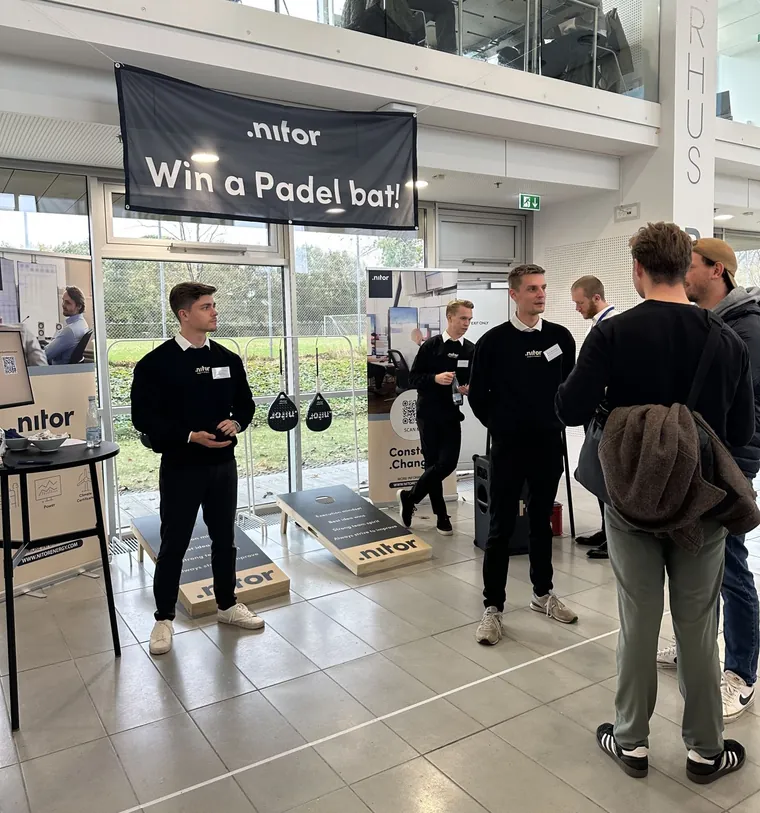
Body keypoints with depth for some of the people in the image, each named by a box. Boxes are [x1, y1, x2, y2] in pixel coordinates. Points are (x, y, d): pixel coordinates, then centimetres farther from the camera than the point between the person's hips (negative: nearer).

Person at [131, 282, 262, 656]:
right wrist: (190, 436, -21)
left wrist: (236, 423, -9)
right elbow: (144, 417, -11)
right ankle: (164, 618, 21)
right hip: (180, 467, -4)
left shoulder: (228, 359, 6)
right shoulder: (156, 363, -9)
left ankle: (227, 605, 32)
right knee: (173, 544, 5)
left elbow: (245, 404, 14)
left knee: (225, 539, 15)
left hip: (223, 464, 5)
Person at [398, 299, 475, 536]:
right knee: (433, 462, 3)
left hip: (453, 414, 3)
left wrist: (470, 388, -9)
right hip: (429, 414, -3)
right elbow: (413, 378, -4)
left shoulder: (471, 350, 5)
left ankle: (409, 497, 14)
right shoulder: (431, 346, -4)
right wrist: (435, 378, -20)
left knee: (448, 462, -6)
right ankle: (441, 515, 18)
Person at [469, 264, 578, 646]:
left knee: (542, 521, 15)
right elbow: (478, 394, 2)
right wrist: (499, 425, 4)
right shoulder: (493, 341, -6)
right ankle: (493, 606, 11)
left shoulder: (560, 337, 2)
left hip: (549, 444, 3)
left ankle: (543, 593, 31)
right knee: (501, 526, 1)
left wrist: (557, 421, 8)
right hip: (508, 446, -3)